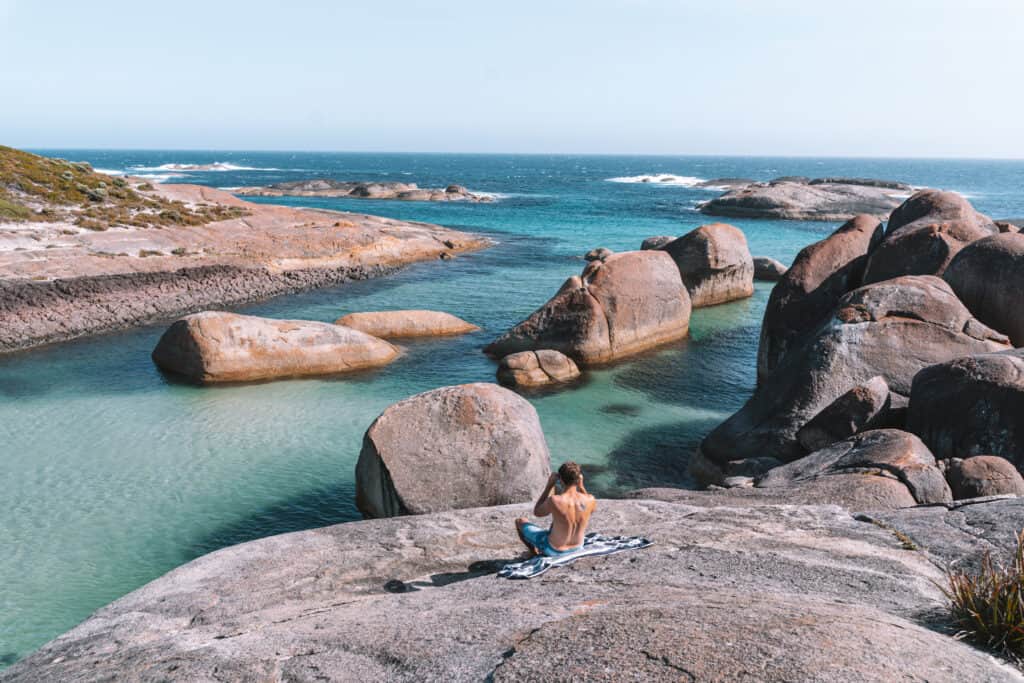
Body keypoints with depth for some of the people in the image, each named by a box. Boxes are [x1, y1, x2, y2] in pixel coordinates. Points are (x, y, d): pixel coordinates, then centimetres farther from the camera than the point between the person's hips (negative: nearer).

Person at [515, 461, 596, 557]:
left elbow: (537, 512, -10)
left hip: (554, 550, -4)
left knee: (520, 521, 16)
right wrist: (581, 486, 0)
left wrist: (549, 486, -11)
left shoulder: (554, 501, -33)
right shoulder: (590, 500, -22)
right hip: (577, 547, 4)